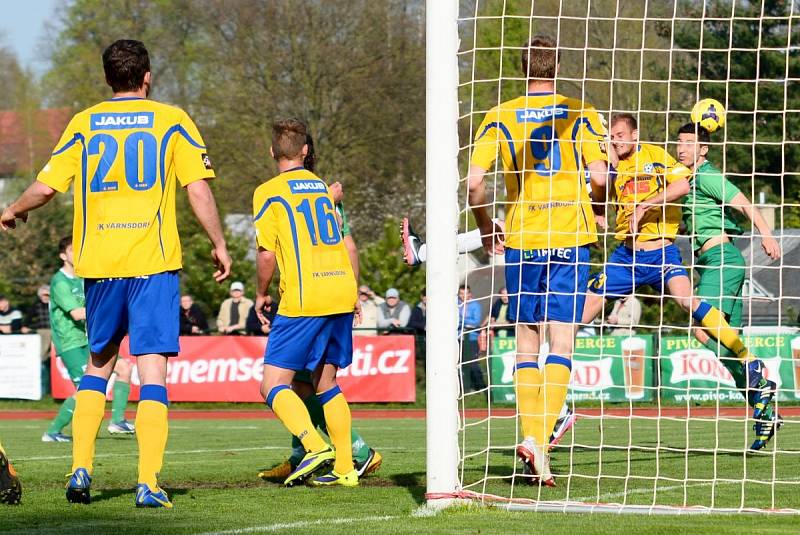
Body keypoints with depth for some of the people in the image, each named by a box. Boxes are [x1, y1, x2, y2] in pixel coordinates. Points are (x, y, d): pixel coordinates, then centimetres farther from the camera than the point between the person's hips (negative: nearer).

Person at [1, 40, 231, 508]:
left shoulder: (83, 124, 7)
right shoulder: (171, 120, 2)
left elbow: (46, 187, 5)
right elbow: (199, 189, -5)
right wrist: (220, 245, 6)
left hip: (99, 262, 3)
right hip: (154, 262, -3)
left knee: (99, 364, 19)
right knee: (153, 370, -3)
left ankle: (81, 470, 10)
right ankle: (149, 484, -12)